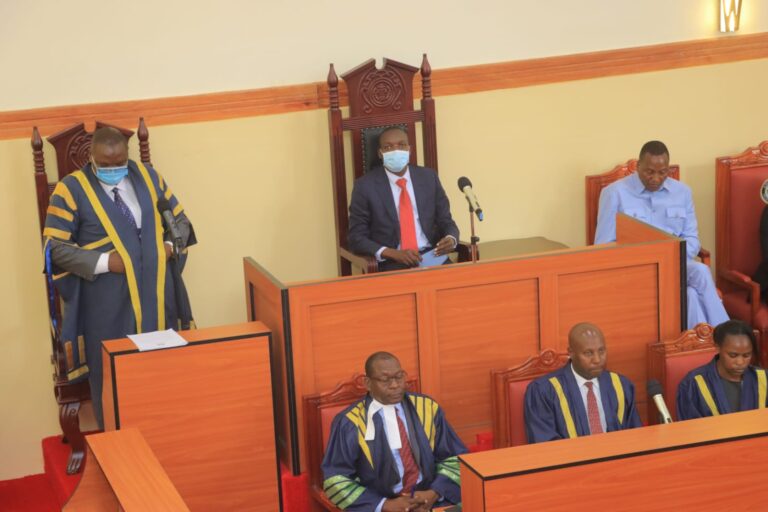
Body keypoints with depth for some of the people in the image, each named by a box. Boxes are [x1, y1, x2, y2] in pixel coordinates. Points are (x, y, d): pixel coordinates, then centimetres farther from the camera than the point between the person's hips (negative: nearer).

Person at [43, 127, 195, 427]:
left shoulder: (148, 176, 6)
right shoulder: (72, 189, -7)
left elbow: (180, 220, 15)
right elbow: (54, 246, -10)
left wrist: (171, 245, -6)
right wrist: (104, 262, -18)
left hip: (154, 293, 4)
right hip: (107, 303, -4)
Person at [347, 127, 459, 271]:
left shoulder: (428, 177, 9)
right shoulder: (366, 185, 0)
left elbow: (446, 221, 14)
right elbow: (356, 237, -2)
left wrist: (451, 239, -10)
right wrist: (393, 253, -17)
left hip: (431, 257, 3)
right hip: (392, 264, -3)